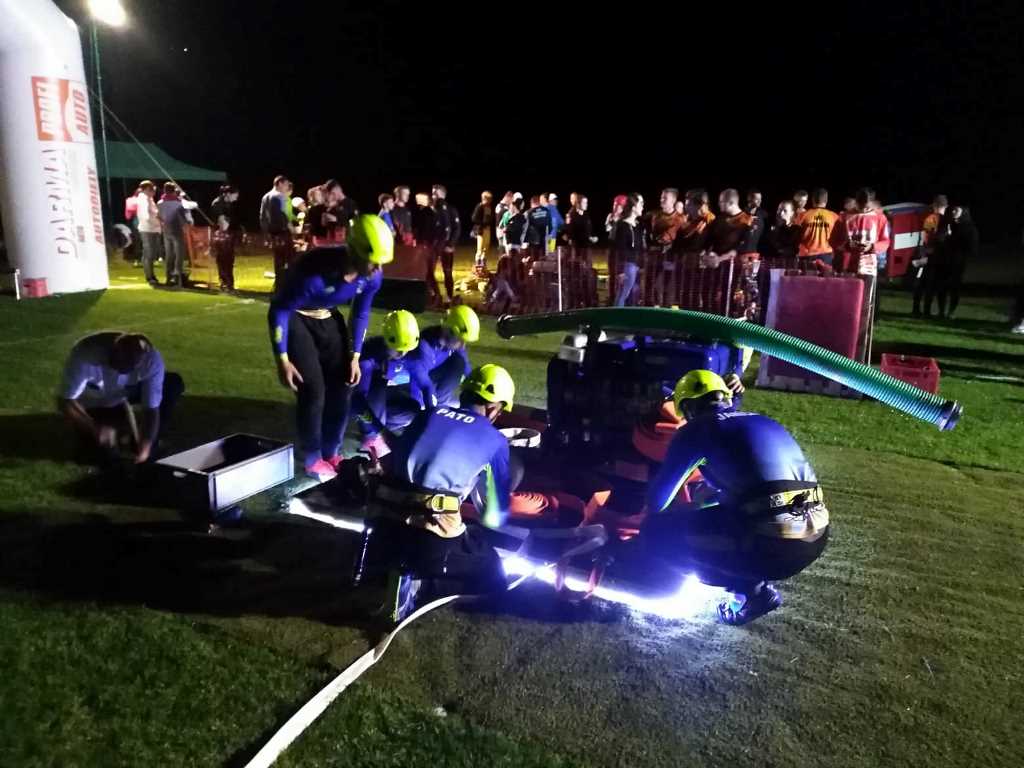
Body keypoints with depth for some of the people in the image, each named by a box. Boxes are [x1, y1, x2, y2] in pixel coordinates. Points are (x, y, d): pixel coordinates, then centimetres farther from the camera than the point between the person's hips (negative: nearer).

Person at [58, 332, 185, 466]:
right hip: (90, 404, -2)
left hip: (120, 397, 3)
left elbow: (152, 410, -29)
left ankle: (149, 449, -7)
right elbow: (65, 402, -29)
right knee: (108, 456, -19)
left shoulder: (151, 360, -33)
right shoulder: (86, 355, -39)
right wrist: (95, 428, -41)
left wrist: (145, 450, -38)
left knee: (174, 383, -21)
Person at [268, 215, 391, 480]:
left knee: (342, 387, 3)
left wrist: (355, 357, 0)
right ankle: (312, 459, 9)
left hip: (327, 318, 6)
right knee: (313, 391, -11)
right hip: (295, 318, -6)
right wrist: (283, 360, -22)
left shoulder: (372, 276, -20)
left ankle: (331, 452, 22)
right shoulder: (315, 271, -38)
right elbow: (279, 310, -25)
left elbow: (361, 313, -1)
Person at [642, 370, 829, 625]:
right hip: (816, 537, 8)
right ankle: (757, 583, 21)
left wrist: (652, 516, 36)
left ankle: (751, 588, 4)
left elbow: (659, 496, 12)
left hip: (769, 543, -7)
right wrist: (704, 499, 51)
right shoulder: (764, 422, 23)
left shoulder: (696, 430, 5)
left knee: (656, 531, 6)